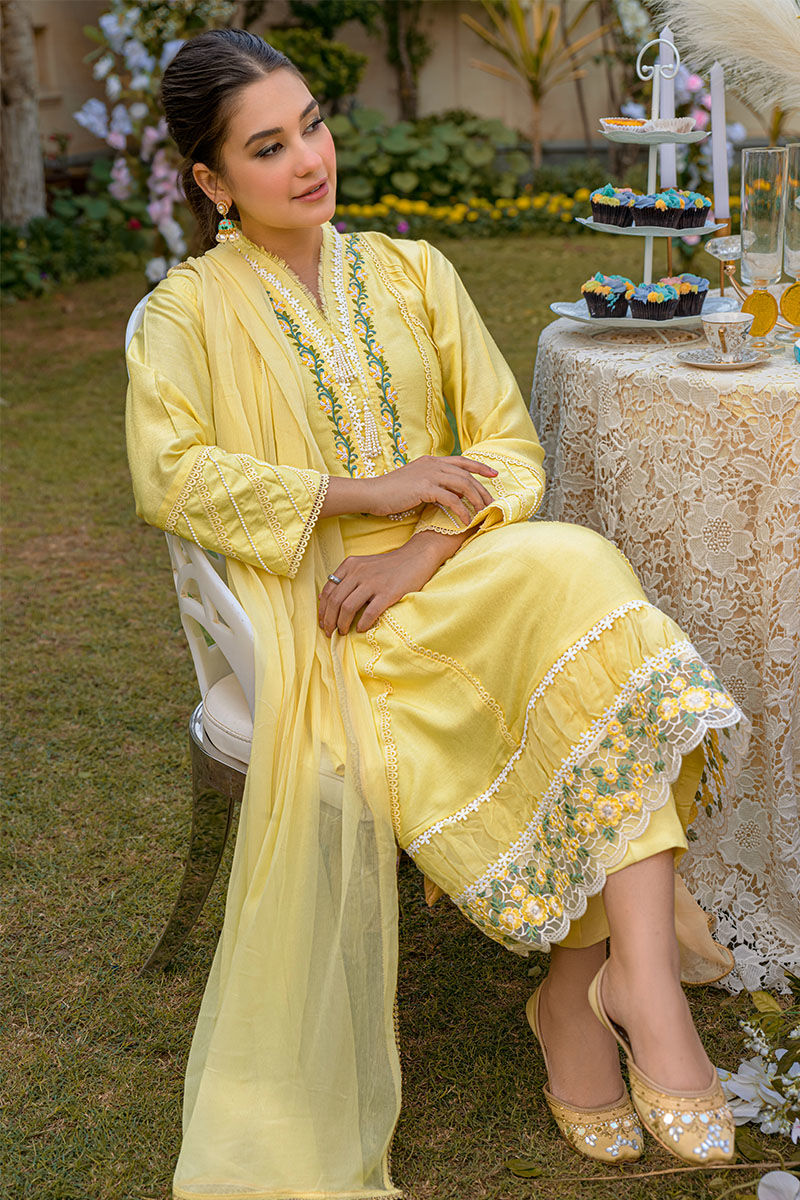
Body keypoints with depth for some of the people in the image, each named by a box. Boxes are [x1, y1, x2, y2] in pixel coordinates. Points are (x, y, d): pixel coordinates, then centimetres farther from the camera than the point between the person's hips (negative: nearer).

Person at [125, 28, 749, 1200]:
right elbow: (170, 476, -9)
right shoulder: (190, 310, 8)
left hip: (453, 585, 3)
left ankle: (589, 979, -31)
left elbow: (510, 446, 9)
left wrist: (421, 553, -11)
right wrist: (362, 493, -14)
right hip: (318, 618, -2)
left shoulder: (410, 272, 17)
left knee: (580, 581, -30)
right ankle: (613, 970, -13)